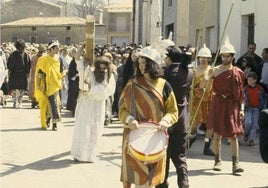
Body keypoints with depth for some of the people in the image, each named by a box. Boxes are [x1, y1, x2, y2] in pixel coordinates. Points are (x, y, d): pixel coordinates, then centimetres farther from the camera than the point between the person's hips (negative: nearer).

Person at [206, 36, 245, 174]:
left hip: (232, 105, 0)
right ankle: (218, 160, 16)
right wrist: (209, 76, -21)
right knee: (217, 133, 5)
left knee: (233, 134, -3)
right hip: (218, 103, 0)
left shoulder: (237, 72, 4)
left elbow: (241, 92, 7)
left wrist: (242, 108, 0)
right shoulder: (215, 70, 1)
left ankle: (235, 163, -4)